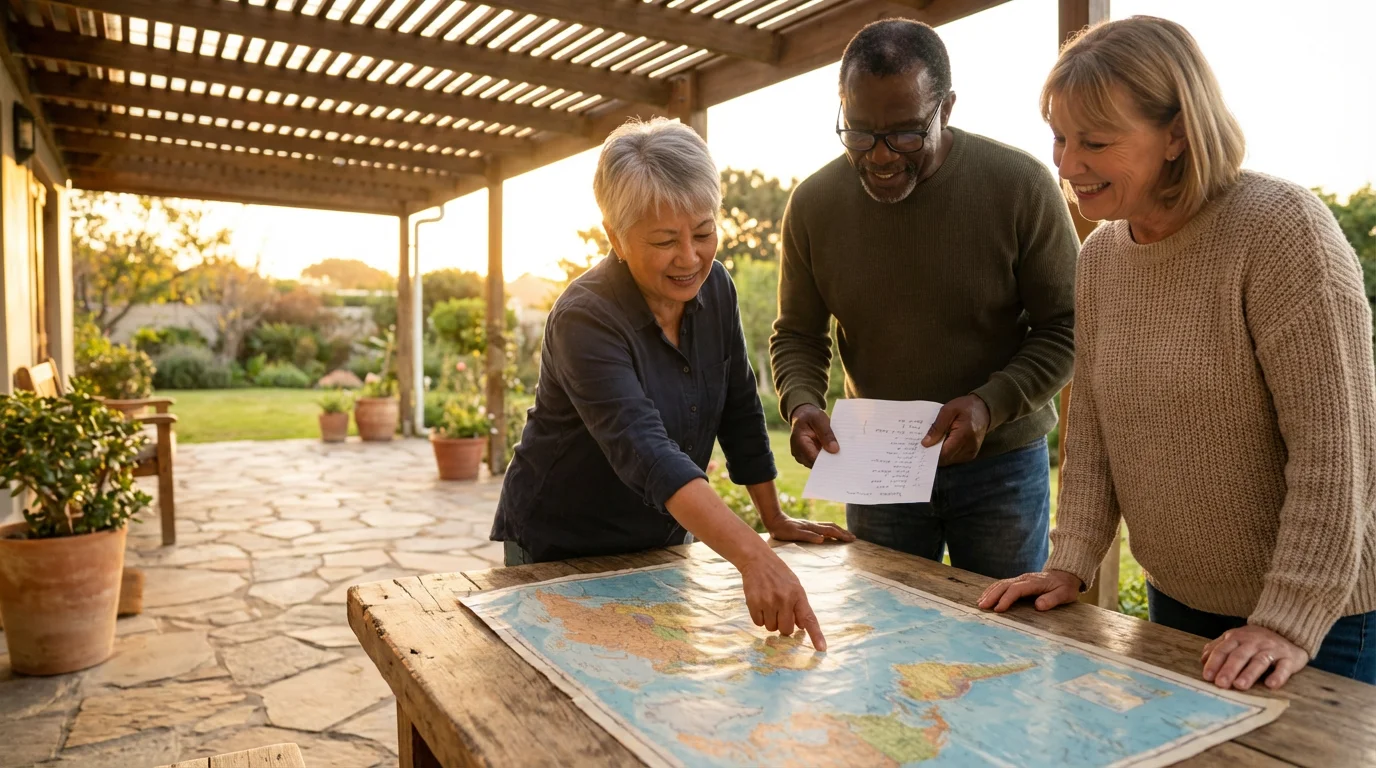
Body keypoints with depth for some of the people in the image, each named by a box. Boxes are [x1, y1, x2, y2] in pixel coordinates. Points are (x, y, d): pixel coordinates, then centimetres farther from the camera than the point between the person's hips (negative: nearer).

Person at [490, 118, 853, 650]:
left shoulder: (714, 288, -8)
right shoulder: (586, 320, -28)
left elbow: (740, 410, 1)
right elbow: (645, 452, -41)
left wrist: (776, 520, 3)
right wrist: (755, 559, -51)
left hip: (663, 541, 6)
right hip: (561, 554, -5)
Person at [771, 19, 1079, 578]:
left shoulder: (1022, 187, -15)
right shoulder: (814, 203, -8)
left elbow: (1067, 327, -8)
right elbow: (797, 334, 2)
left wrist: (991, 404, -23)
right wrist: (802, 403, -18)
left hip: (1001, 463, -1)